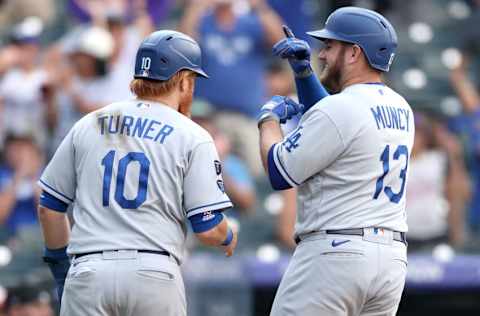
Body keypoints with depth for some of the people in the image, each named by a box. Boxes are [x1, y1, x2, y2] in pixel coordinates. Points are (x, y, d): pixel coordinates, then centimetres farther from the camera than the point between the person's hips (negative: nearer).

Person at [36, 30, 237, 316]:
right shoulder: (192, 137, 3)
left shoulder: (88, 125, 14)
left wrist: (60, 263, 30)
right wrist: (228, 239, 22)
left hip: (88, 271, 2)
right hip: (154, 271, -2)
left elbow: (49, 207, 16)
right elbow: (208, 228, -1)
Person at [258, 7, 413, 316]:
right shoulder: (400, 109, 14)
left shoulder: (339, 108, -13)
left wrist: (268, 118, 10)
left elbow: (278, 172, -7)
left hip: (334, 253, -9)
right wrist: (303, 71, 20)